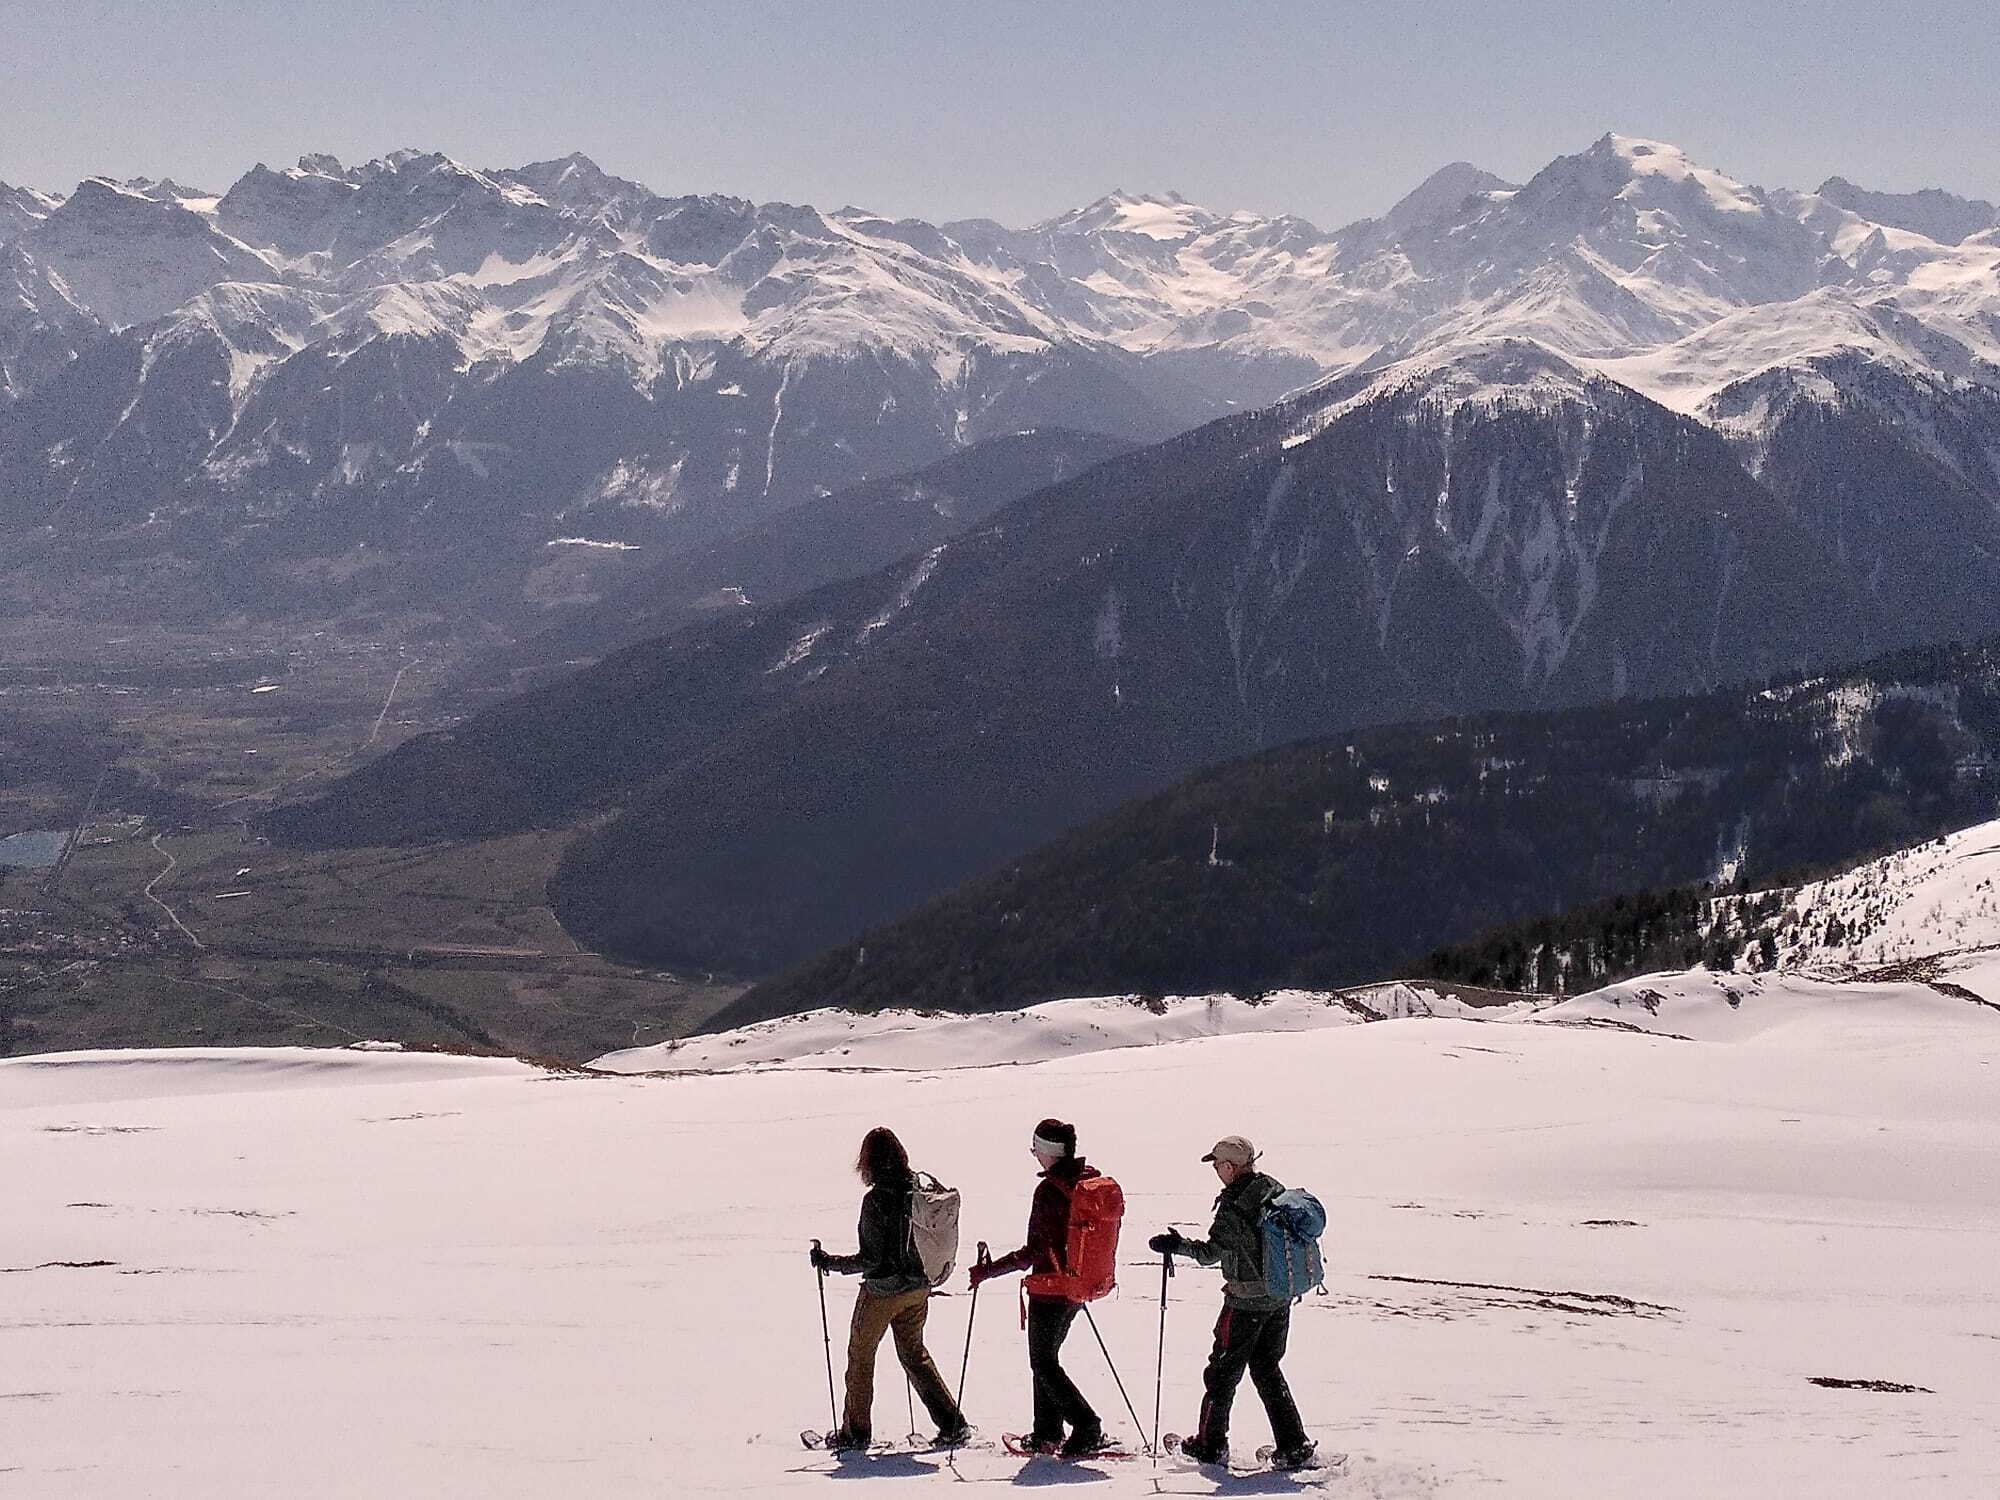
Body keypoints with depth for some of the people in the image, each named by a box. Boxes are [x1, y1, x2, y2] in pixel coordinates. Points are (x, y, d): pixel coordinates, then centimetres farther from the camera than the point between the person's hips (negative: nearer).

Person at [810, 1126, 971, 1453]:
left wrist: (828, 1262, -11)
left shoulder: (876, 1199, -22)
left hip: (882, 1291, -6)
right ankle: (952, 1425, 15)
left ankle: (855, 1431, 22)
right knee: (914, 1352, 21)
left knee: (860, 1354, 13)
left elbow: (870, 1258, -21)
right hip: (919, 1288, 6)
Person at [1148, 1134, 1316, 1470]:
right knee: (1267, 1370, 16)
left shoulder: (1234, 1206, -21)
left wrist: (1177, 1245, -15)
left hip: (1246, 1303, -7)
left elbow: (1211, 1252, -26)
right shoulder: (1276, 1191, 2)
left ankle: (1211, 1445, 18)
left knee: (1223, 1371, 8)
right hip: (1280, 1299, 7)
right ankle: (1294, 1447, 10)